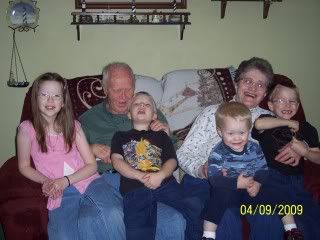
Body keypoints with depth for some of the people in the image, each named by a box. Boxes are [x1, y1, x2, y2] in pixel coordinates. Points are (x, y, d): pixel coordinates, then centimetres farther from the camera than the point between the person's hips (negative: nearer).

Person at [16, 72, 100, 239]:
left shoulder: (73, 126, 10)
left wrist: (65, 180, -9)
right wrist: (46, 181, -6)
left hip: (89, 180, 2)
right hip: (62, 192, -2)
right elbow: (24, 167, 13)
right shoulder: (27, 129, 3)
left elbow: (92, 165, 7)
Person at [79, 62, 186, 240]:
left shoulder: (151, 113, 24)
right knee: (111, 218, -36)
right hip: (105, 181, -1)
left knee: (175, 223, -29)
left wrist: (166, 135, 6)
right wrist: (93, 149, -2)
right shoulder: (88, 119, 21)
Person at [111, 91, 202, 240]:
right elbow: (116, 161, 9)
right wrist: (141, 176, -8)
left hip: (165, 183, 2)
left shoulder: (161, 136, 28)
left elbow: (172, 160, 14)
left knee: (196, 211, -20)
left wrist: (160, 175, -10)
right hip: (134, 188, -1)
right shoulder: (120, 136, 25)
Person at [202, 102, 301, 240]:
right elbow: (214, 179, -22)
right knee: (219, 198, -34)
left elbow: (263, 169, 2)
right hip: (227, 190, -4)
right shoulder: (218, 153, -15)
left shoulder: (254, 148, -2)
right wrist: (237, 183, -28)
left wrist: (258, 183, -18)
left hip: (251, 189, 4)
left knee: (277, 197, -4)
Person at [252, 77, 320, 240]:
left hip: (296, 180, 4)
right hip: (271, 178, -4)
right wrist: (289, 123, -13)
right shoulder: (268, 124, 2)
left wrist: (305, 152, -9)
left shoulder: (307, 129, 14)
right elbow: (258, 123, -25)